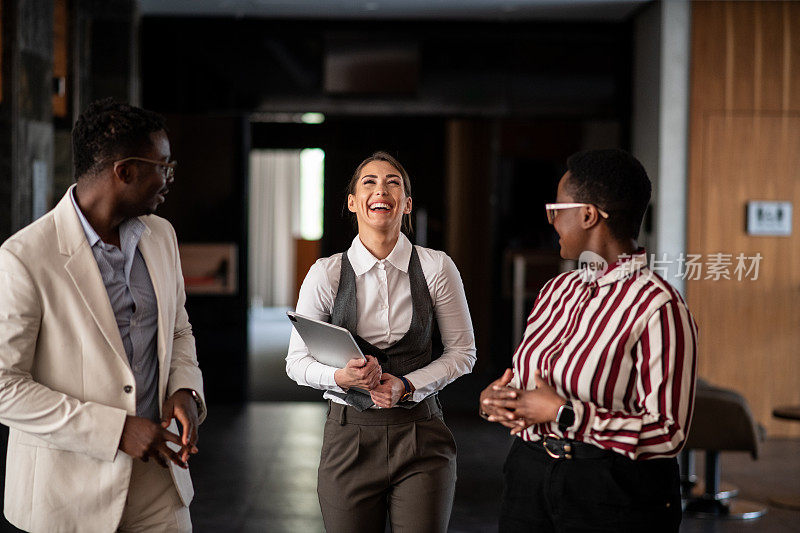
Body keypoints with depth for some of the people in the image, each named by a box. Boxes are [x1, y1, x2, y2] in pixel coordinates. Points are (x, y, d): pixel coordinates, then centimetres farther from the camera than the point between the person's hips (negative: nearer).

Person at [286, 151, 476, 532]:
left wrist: (408, 385, -11)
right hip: (350, 436, 0)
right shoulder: (326, 274, -3)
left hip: (421, 435, 0)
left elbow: (462, 352, 4)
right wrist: (341, 377, -17)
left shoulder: (436, 268, -3)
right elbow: (297, 361, 3)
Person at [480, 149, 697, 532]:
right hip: (529, 483, 7)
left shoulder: (659, 308, -15)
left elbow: (668, 434, -20)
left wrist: (563, 414, -22)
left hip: (616, 495, -6)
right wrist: (493, 399, -5)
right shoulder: (557, 290, 9)